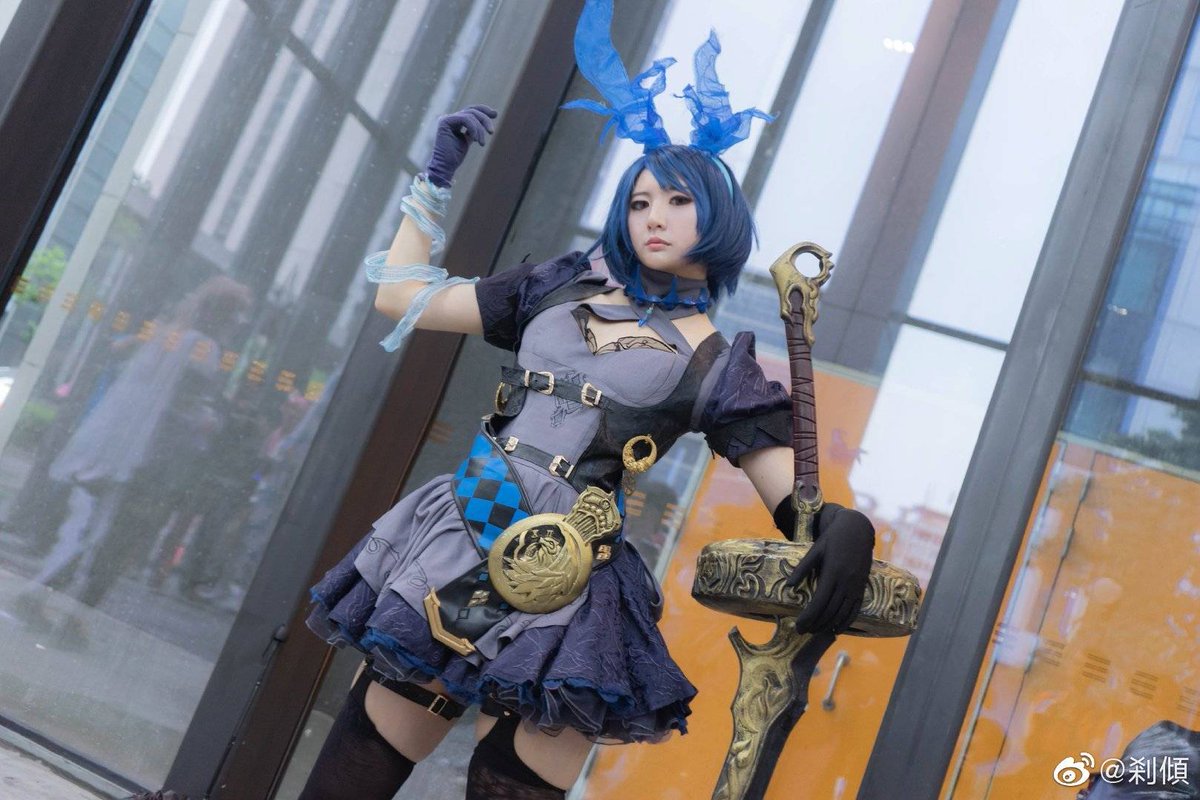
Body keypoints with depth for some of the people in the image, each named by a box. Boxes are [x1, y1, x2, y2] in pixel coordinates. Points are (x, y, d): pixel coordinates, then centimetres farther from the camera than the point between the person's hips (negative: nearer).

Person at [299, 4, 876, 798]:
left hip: (561, 593, -3)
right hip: (453, 549, 3)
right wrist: (438, 177, 15)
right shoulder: (564, 288, 13)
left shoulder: (722, 365, 3)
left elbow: (802, 501, -4)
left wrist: (845, 528, -27)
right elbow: (403, 297, 16)